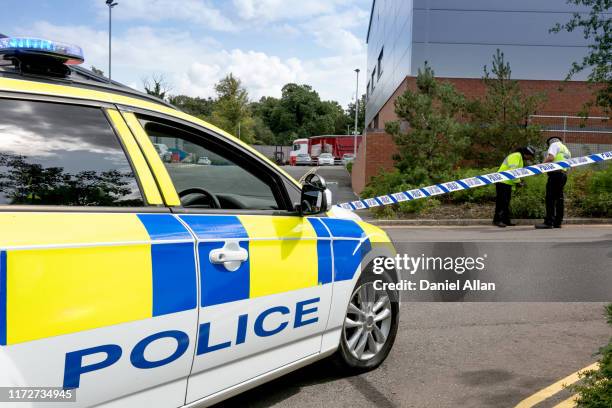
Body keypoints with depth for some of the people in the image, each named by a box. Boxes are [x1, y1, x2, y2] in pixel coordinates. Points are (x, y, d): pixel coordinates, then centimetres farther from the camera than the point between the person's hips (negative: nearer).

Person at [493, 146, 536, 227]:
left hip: (507, 183, 11)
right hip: (503, 182, -11)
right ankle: (497, 220, -9)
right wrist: (517, 181, -18)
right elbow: (512, 170, -24)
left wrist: (519, 180, 8)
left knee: (506, 202, 12)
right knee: (501, 202, -11)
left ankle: (506, 221, 15)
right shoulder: (516, 156, -13)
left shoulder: (520, 157, 20)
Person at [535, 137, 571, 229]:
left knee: (550, 198, -11)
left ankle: (548, 222, -15)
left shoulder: (554, 144, 2)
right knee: (559, 198, 9)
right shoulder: (566, 150, 29)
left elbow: (550, 157, -14)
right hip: (564, 174, 9)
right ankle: (558, 222, 10)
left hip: (555, 174, -9)